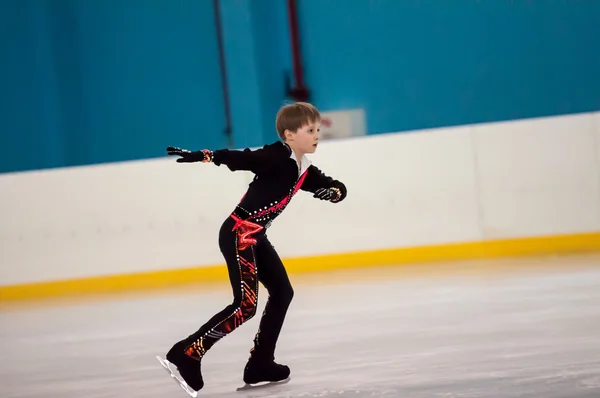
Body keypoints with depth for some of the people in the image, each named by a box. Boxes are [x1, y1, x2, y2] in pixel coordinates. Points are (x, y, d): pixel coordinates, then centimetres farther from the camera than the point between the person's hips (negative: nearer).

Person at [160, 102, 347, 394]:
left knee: (282, 292, 14)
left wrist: (333, 190, -14)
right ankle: (187, 353, -13)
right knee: (245, 304, -16)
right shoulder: (277, 156, -15)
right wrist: (203, 156, -42)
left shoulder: (304, 170, 10)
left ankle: (260, 363, 18)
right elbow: (241, 159, -28)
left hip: (255, 236, 10)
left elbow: (338, 189, 11)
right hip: (238, 233, -10)